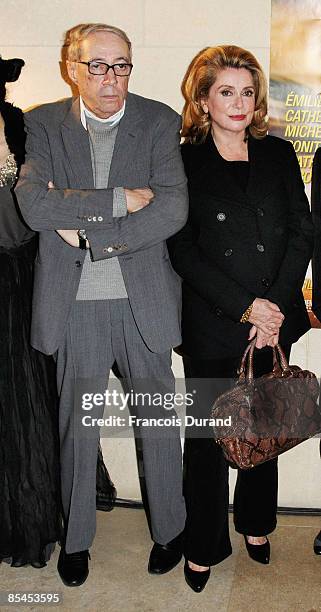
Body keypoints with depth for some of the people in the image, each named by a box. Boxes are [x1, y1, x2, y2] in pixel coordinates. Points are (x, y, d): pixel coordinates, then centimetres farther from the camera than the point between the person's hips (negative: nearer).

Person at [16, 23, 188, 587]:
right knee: (77, 425, 14)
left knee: (158, 422, 13)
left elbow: (173, 209, -12)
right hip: (75, 303, 1)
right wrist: (120, 199, -17)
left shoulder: (159, 121, 1)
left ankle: (169, 529, 35)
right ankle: (76, 538, 35)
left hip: (143, 301, 0)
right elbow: (33, 205, -13)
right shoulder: (44, 124, 3)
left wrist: (90, 233, -15)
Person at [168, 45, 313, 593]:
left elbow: (302, 232, 3)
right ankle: (203, 546, 25)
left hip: (274, 320, 3)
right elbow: (183, 253, -7)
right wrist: (244, 306, -14)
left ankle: (256, 525, 38)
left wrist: (275, 306, -10)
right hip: (211, 324, -3)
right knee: (207, 435, 6)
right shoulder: (183, 163, -2)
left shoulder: (279, 154, 7)